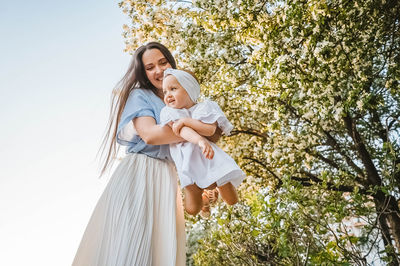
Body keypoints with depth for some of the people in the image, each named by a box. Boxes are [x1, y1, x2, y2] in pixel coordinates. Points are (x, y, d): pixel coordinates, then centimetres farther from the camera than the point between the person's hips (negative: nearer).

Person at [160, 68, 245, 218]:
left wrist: (185, 120, -15)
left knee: (231, 200, -3)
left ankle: (219, 186, 34)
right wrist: (199, 140, -35)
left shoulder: (205, 107, 4)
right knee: (192, 209, -5)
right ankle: (204, 198, 32)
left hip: (209, 156, 0)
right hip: (187, 160, 1)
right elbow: (181, 130, -15)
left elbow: (210, 130, -14)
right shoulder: (168, 112, 5)